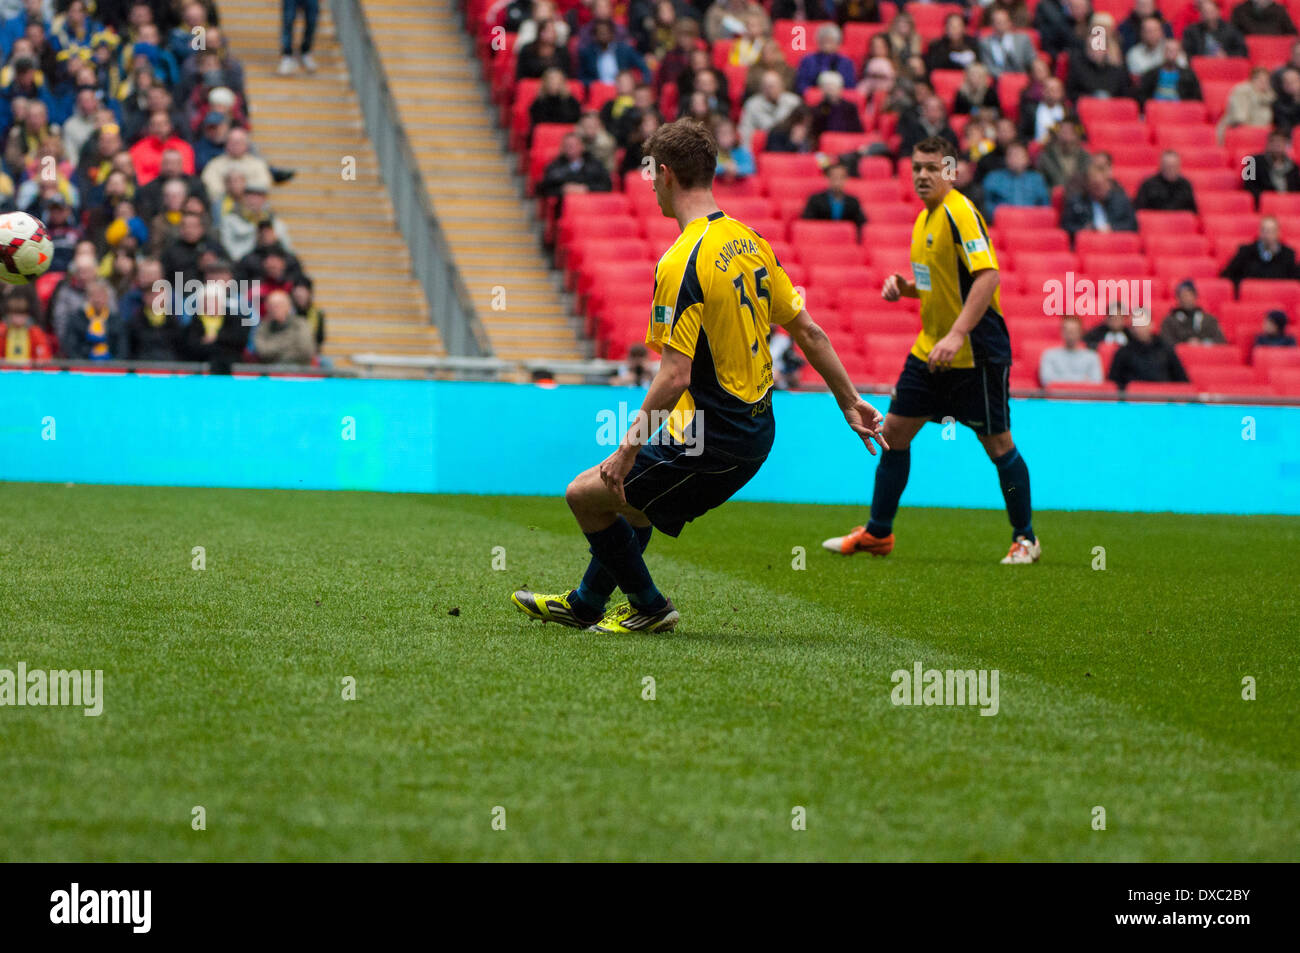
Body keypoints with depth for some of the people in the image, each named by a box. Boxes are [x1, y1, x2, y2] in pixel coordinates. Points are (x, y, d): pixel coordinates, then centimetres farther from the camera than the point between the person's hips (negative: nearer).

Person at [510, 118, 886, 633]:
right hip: (755, 431, 9)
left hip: (712, 443, -9)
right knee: (637, 495, 28)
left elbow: (675, 375, -25)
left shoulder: (682, 263, -21)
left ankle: (648, 606, 19)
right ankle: (585, 604, 42)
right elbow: (808, 332, 10)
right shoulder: (749, 241, 5)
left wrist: (629, 448, -18)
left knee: (585, 494, 5)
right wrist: (850, 403, 19)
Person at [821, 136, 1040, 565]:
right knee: (894, 431, 8)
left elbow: (988, 275, -26)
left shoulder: (960, 213, -16)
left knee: (997, 442, -1)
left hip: (975, 352, -9)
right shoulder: (925, 218, 12)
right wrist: (904, 287, 4)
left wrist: (957, 335, -32)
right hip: (929, 349, 9)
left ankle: (1025, 538, 12)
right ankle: (877, 533, 18)